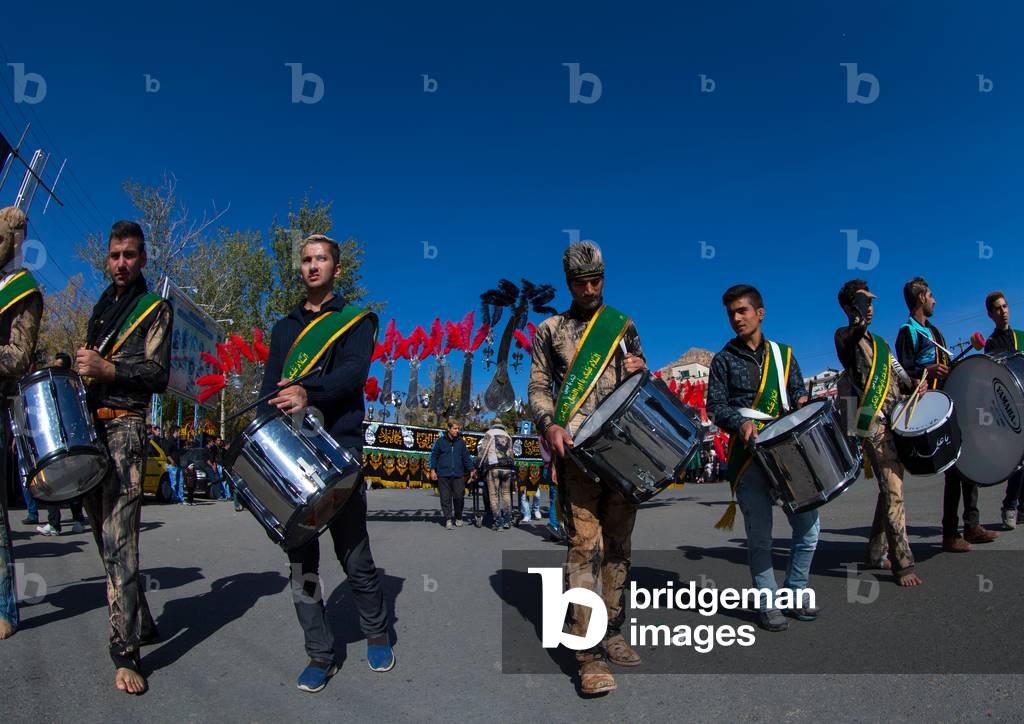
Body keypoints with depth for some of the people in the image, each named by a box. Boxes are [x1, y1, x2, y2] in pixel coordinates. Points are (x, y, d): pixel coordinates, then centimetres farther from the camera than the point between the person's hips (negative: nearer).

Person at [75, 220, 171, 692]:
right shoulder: (101, 308, 22)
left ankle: (125, 651, -12)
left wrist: (108, 369, -21)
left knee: (118, 539, -13)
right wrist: (77, 366, 13)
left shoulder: (156, 309, 2)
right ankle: (139, 622, 23)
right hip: (88, 425, 7)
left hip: (125, 427, -7)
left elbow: (159, 375, -10)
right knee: (104, 535, 11)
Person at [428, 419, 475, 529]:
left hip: (458, 475, 2)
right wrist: (433, 470, -1)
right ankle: (448, 519, 8)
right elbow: (434, 455, 5)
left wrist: (471, 470, 10)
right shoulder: (440, 441, 2)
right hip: (443, 475, -2)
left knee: (459, 497, 0)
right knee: (446, 498, 1)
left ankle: (458, 518, 20)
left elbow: (466, 457, 14)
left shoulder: (461, 442, 9)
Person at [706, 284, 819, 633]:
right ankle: (768, 604, 15)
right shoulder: (724, 360, 6)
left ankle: (794, 593, 26)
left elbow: (798, 392, 15)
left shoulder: (783, 353, 14)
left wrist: (803, 402, -8)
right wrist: (741, 423, -18)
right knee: (760, 535, 0)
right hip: (749, 455, -3)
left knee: (808, 525, 5)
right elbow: (715, 407, 0)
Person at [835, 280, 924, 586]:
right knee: (893, 492, -11)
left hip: (896, 420, 8)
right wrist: (859, 299, -8)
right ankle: (903, 564, -6)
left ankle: (876, 553, 22)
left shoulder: (879, 341, 23)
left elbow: (895, 375, 27)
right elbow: (857, 326, -25)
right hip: (874, 424, -8)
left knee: (890, 490, 12)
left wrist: (912, 386, 6)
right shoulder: (845, 335, -1)